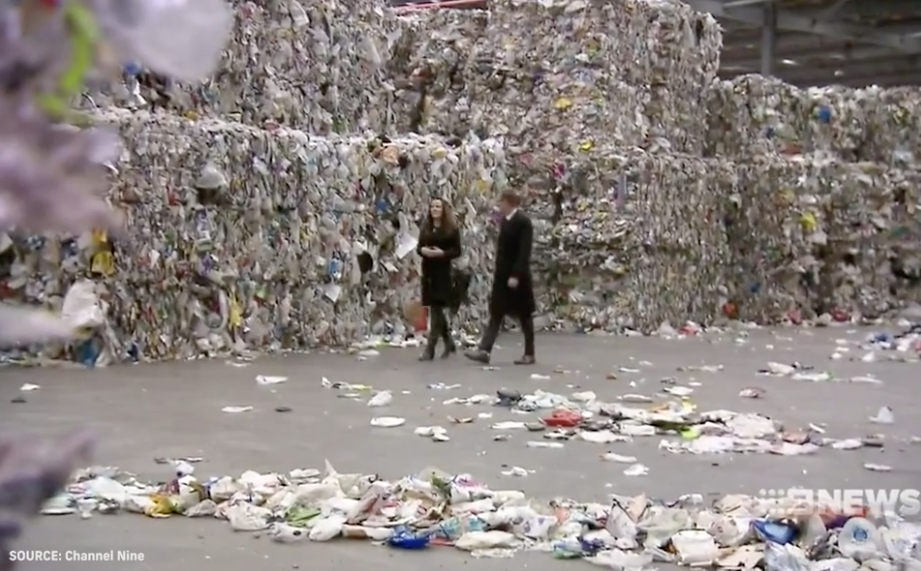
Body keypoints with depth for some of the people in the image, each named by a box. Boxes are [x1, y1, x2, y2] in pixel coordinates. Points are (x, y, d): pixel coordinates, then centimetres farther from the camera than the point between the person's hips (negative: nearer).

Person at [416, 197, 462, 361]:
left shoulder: (452, 229, -3)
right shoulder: (425, 227, 11)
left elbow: (457, 251, -4)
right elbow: (419, 247, 12)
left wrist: (442, 253, -20)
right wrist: (422, 250, -11)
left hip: (443, 272, -5)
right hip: (428, 270, 5)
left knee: (436, 309, -7)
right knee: (435, 309, 11)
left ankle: (430, 348, -8)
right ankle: (449, 342, 28)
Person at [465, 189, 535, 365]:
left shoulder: (523, 222, -15)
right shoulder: (505, 220, 10)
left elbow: (524, 252, -20)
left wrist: (516, 275, -25)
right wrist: (498, 271, 15)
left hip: (517, 276, -8)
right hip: (503, 275, 8)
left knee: (525, 315, 3)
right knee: (495, 313, 3)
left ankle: (529, 354, 11)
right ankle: (484, 350, 0)